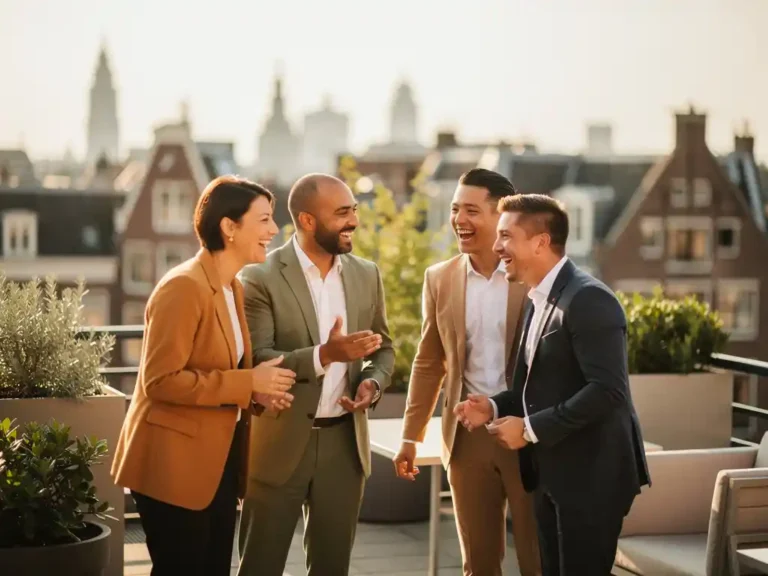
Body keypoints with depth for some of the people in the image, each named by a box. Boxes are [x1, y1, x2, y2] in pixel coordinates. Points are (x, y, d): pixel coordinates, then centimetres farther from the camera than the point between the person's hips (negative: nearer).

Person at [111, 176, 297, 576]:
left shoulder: (234, 287, 10)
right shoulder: (183, 288, -18)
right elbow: (160, 380, -23)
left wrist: (256, 392, -1)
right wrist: (248, 384, -21)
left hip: (220, 460, 9)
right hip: (176, 465, -9)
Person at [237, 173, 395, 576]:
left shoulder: (366, 275, 6)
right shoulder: (261, 278, -10)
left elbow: (383, 348, 15)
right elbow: (254, 360, -16)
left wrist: (373, 382, -7)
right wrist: (324, 355, -29)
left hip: (345, 441, 4)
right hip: (279, 444, -4)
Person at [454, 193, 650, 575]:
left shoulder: (588, 299, -18)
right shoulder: (539, 301, 13)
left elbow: (607, 390, -25)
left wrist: (531, 428, -21)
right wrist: (495, 406, 3)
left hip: (590, 475, -9)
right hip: (552, 475, 9)